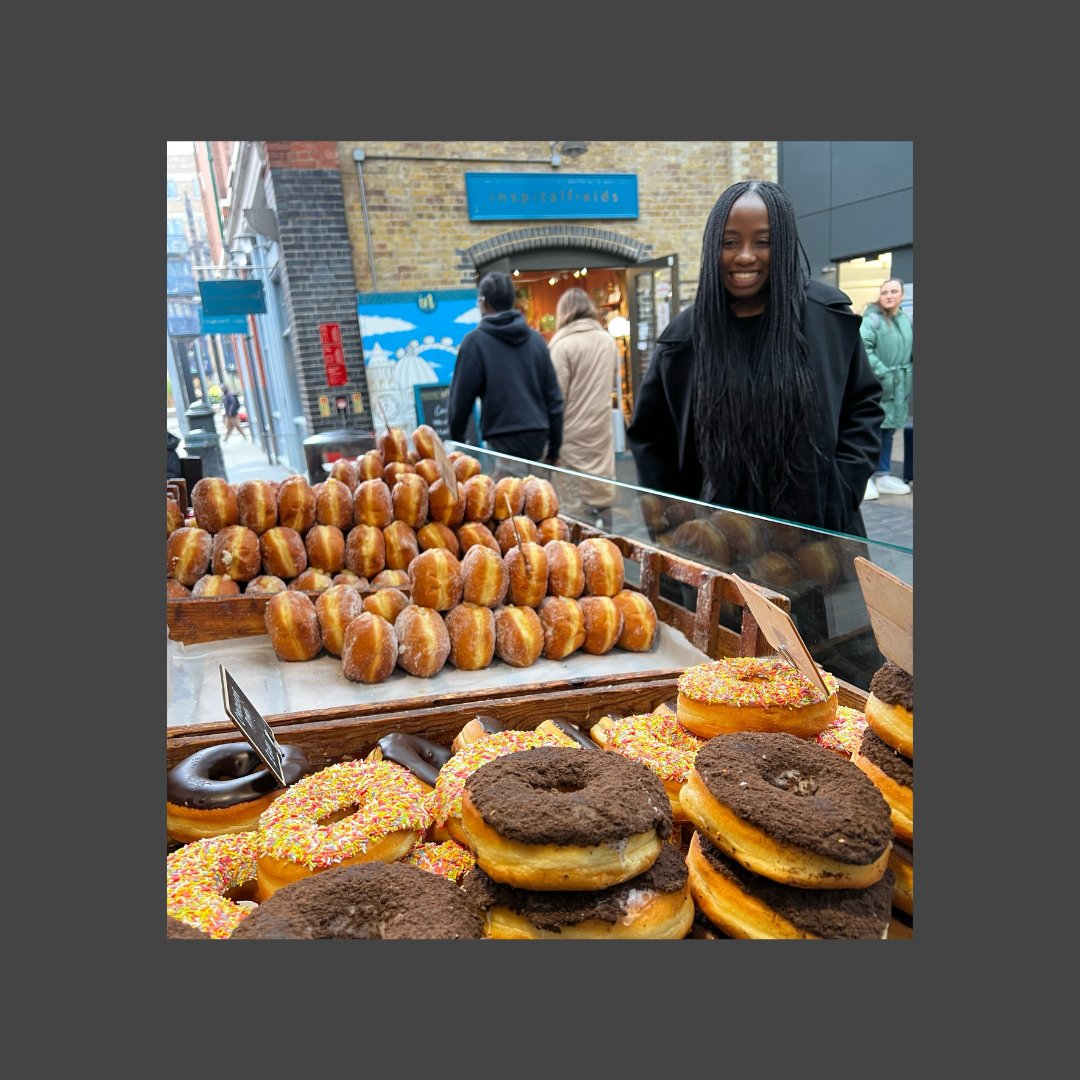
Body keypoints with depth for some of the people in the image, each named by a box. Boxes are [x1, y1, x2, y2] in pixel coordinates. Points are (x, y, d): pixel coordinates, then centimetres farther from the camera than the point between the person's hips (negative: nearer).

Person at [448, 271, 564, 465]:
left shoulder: (475, 341, -5)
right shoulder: (536, 338, 9)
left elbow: (461, 400, -4)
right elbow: (554, 397, 9)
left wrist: (455, 440, 12)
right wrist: (554, 448, 15)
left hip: (502, 442, -5)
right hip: (537, 441, 5)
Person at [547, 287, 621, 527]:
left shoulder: (562, 345, -11)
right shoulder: (608, 341, 7)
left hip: (573, 435, -6)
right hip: (601, 433, 6)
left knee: (576, 505, -2)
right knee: (602, 492, 12)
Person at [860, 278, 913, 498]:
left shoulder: (906, 319, 10)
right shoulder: (872, 318, -12)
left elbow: (910, 350, 20)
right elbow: (863, 349, -21)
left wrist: (905, 374, 8)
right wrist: (882, 373, -21)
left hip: (899, 385, 7)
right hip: (875, 384, -7)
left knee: (889, 430, 14)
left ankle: (882, 475, 23)